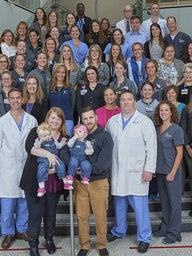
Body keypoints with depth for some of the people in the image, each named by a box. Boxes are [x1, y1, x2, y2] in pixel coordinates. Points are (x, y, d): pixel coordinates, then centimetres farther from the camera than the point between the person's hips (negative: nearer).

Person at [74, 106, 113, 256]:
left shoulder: (105, 136, -5)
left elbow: (102, 164, -13)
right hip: (80, 182, 3)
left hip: (99, 181, -3)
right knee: (82, 215, 8)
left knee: (100, 216, 7)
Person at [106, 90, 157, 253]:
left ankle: (144, 238, 14)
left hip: (137, 171, -4)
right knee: (119, 203, 17)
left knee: (140, 206, -1)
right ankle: (119, 231, 36)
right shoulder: (112, 121, 9)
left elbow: (151, 147, -6)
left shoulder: (145, 122, -3)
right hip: (117, 170, 4)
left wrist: (149, 169, -11)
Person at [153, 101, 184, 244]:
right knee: (164, 202, 15)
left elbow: (179, 153, -10)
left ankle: (174, 233, 14)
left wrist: (172, 173, -14)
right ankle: (165, 229, 28)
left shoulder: (176, 129, -9)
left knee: (174, 202, 3)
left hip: (172, 172, -6)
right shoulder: (158, 129, 8)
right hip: (160, 172, 6)